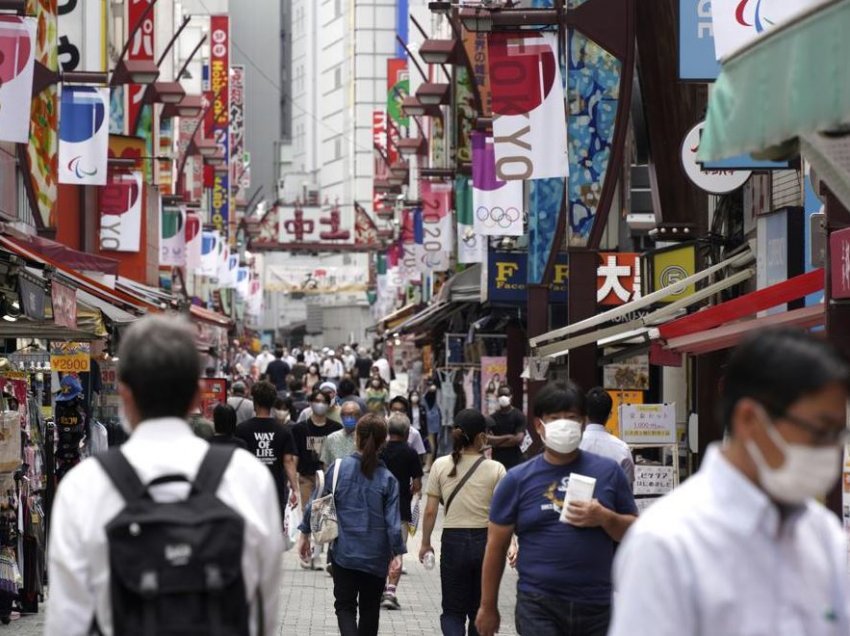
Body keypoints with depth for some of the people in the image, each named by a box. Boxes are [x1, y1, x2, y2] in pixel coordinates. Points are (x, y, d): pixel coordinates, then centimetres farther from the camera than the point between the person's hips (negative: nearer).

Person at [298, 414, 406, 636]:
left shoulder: (338, 469, -7)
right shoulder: (387, 478, -7)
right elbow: (393, 520, -10)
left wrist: (305, 533, 9)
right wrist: (397, 553, -5)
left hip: (344, 552, -1)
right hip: (376, 556, 1)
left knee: (345, 606, 6)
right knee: (370, 608, 16)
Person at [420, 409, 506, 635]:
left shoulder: (441, 466, -3)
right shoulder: (495, 469, -6)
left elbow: (430, 511, -1)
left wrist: (425, 543, 10)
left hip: (453, 540, 0)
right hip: (485, 540, 0)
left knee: (453, 611, 8)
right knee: (480, 611, 14)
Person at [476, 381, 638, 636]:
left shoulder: (608, 472, 5)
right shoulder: (518, 479, 2)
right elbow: (496, 546, 7)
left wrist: (605, 518, -11)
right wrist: (488, 607, 8)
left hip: (598, 605, 2)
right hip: (539, 606, -2)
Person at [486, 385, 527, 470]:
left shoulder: (519, 416, -4)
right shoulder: (493, 417, 6)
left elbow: (519, 439, -15)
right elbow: (486, 439, -6)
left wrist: (496, 441, -7)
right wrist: (507, 437, -12)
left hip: (515, 462, -3)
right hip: (497, 462, 3)